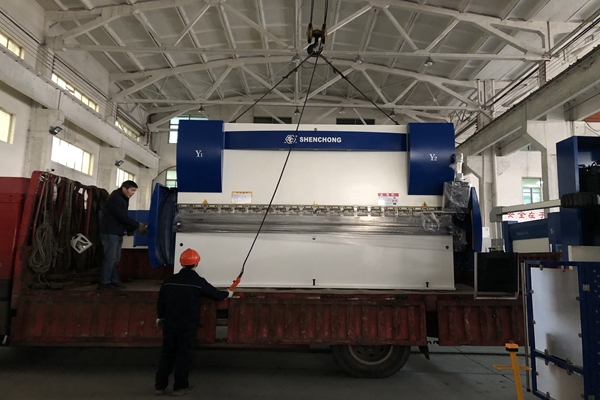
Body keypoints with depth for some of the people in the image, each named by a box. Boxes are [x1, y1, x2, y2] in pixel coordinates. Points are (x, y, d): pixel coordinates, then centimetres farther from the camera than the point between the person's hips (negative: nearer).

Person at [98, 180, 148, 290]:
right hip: (110, 232, -10)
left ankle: (113, 280, 16)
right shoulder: (115, 198, -15)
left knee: (115, 258, 11)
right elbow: (123, 217, -19)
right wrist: (138, 225, -14)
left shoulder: (122, 199, 16)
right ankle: (105, 282, 0)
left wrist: (133, 228, 2)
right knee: (110, 257, -7)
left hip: (117, 233, 10)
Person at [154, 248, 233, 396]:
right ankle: (179, 387, 16)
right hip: (188, 325, -4)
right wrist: (227, 293, 23)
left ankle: (160, 386, 24)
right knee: (184, 355, 8)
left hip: (169, 323, 4)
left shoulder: (169, 280, 1)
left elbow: (161, 302, 9)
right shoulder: (199, 281, -9)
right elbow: (216, 294, 1)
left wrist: (161, 317, 27)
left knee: (167, 353, 15)